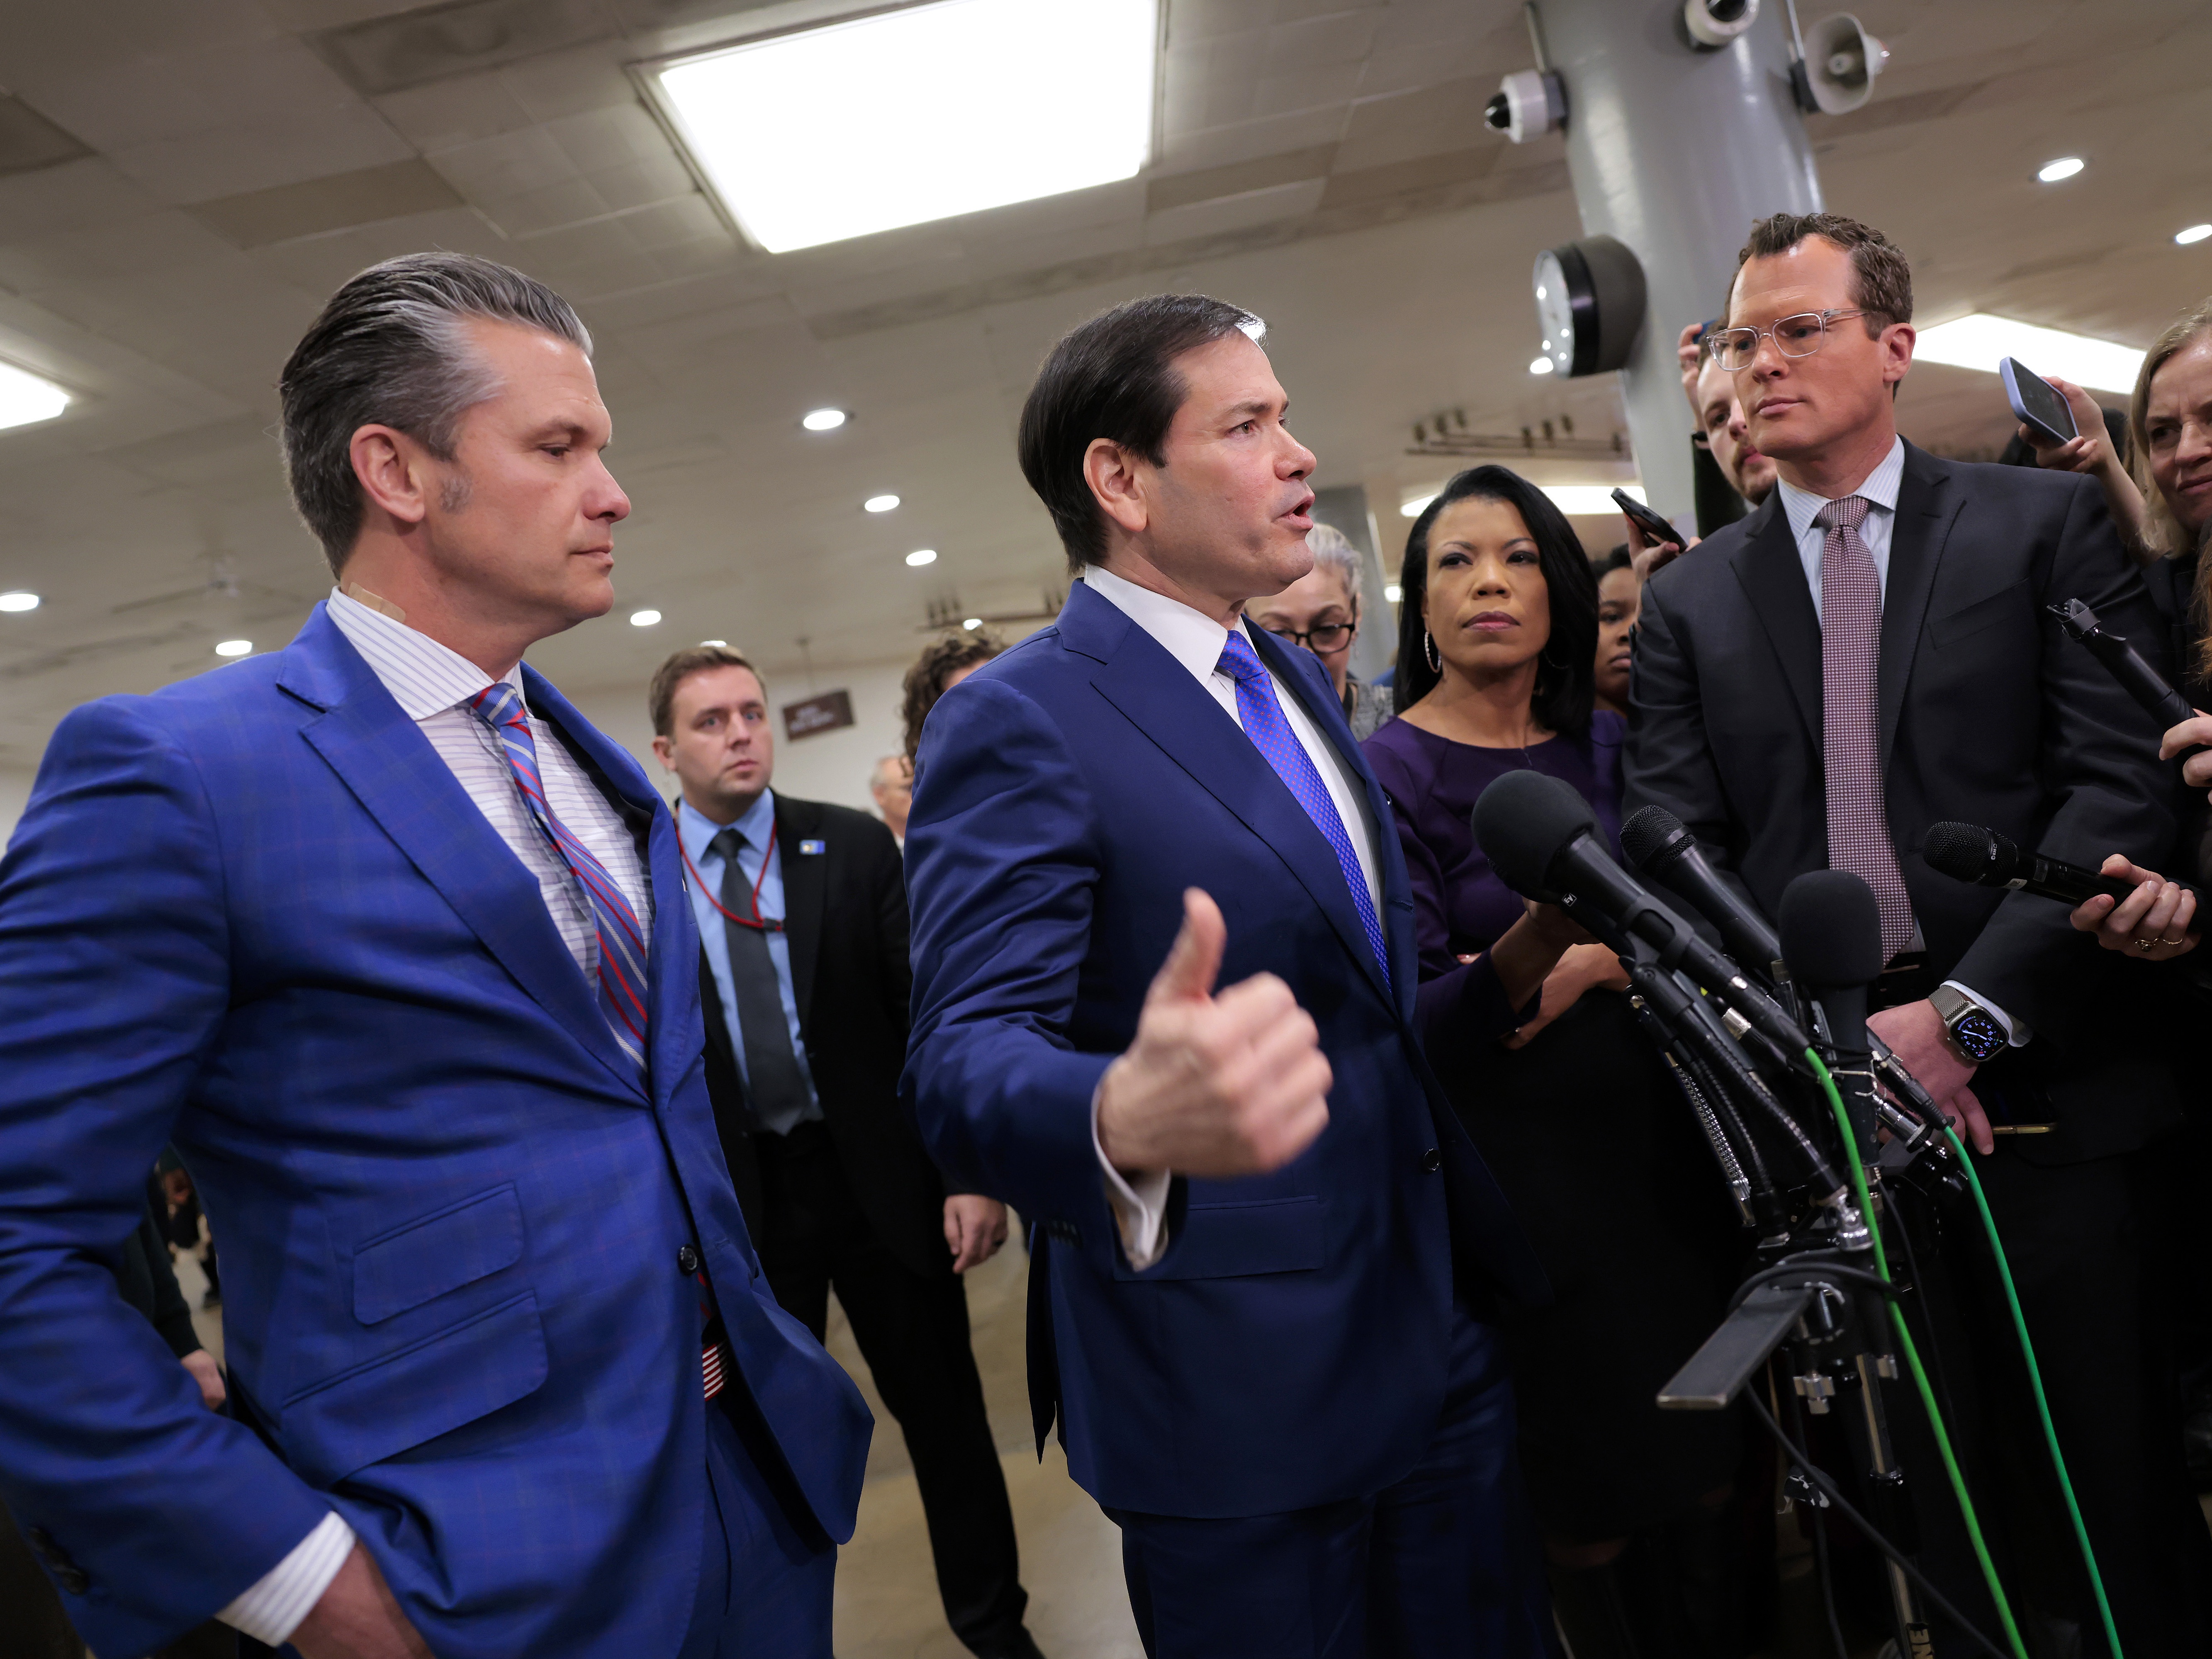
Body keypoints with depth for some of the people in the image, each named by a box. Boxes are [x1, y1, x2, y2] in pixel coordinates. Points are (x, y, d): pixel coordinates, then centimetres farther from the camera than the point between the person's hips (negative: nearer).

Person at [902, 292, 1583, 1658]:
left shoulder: (1297, 681, 11)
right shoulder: (1017, 724, -16)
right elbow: (968, 1059, -25)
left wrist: (1504, 982, 2)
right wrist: (1127, 1125, -46)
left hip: (1441, 1333, 8)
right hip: (1237, 1390, -8)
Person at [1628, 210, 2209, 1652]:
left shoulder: (2049, 525, 5)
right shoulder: (1689, 601, 10)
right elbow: (1679, 850, 2)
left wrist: (1965, 1014, -15)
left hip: (2044, 1074, -1)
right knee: (1929, 1474, 12)